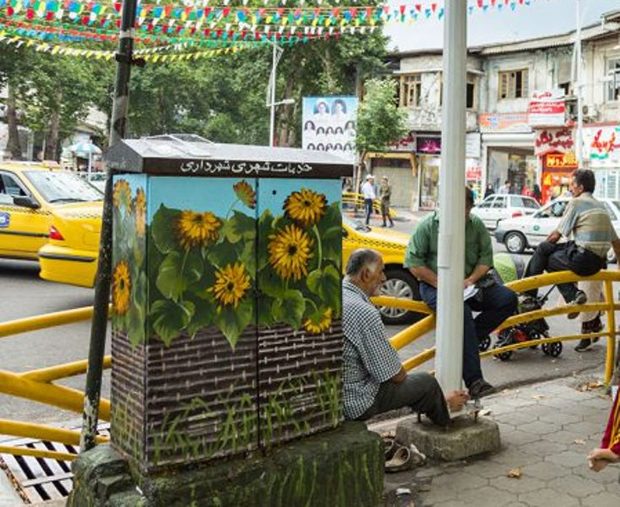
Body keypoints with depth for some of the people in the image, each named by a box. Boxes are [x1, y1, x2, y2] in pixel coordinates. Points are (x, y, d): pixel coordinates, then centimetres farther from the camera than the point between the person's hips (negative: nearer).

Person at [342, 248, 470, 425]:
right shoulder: (364, 313, -26)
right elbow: (395, 375, -18)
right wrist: (401, 375, 6)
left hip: (332, 392, 9)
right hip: (356, 404, -9)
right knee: (427, 383, 5)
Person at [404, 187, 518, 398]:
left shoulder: (476, 225, 7)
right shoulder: (427, 226, -6)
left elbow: (486, 258, 8)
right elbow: (414, 263, -9)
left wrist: (471, 280, -11)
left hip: (469, 283, 6)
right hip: (435, 284, -5)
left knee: (508, 299, -15)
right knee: (461, 311, -35)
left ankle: (465, 341, -15)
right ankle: (474, 381, -36)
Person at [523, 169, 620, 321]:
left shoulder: (576, 202, -4)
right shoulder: (600, 206, 18)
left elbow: (556, 235, -2)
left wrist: (542, 248, 17)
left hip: (583, 260, -8)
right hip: (599, 261, 8)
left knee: (543, 251, 6)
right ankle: (573, 295, 13)